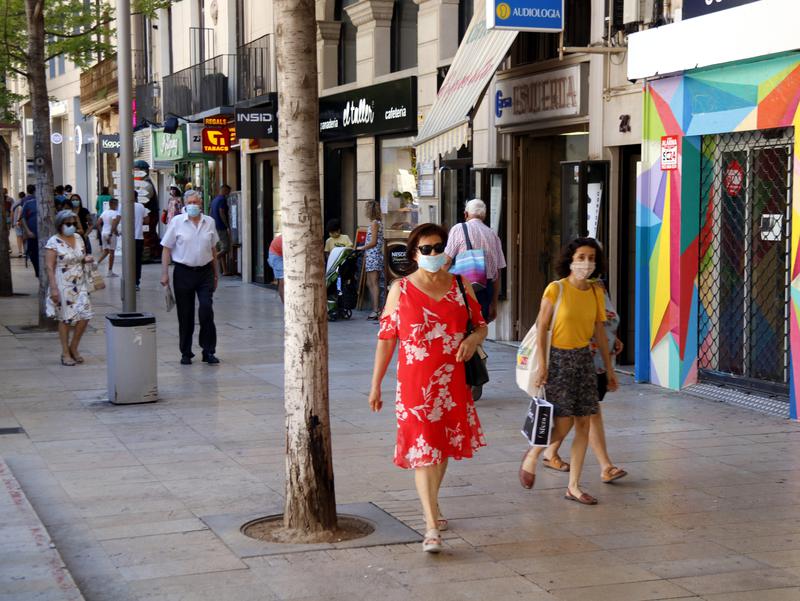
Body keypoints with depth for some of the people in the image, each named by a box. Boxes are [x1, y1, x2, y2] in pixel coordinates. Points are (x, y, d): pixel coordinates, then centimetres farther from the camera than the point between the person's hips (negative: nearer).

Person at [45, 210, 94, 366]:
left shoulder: (78, 238, 8)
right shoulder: (54, 242, -10)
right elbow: (49, 267, -12)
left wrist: (87, 259, -3)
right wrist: (53, 288, -19)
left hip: (79, 284, 5)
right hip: (63, 286, -5)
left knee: (84, 316, -1)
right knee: (65, 319, 1)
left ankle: (73, 348, 18)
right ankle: (65, 353, 13)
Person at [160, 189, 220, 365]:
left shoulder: (209, 222, 7)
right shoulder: (177, 222, -2)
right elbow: (166, 248, -1)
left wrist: (215, 273, 17)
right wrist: (164, 273, -7)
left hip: (205, 272, 2)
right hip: (183, 273, -1)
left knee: (206, 310, -9)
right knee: (185, 315, 5)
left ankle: (208, 351, 1)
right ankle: (186, 353, 16)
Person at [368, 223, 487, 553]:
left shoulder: (460, 286, 7)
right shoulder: (401, 289, 0)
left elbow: (481, 325, 14)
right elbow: (385, 339, 2)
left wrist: (473, 338, -11)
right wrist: (375, 385, 1)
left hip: (453, 382, 3)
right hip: (415, 381, -3)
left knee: (442, 447, 14)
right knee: (422, 450, -9)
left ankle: (431, 507, 36)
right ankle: (432, 527, -10)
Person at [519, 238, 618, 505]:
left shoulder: (596, 293, 5)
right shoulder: (556, 289, -11)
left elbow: (599, 332, 11)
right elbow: (541, 328, -10)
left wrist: (609, 368, 11)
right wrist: (541, 366, -16)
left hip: (584, 358, 5)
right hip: (558, 358, -5)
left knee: (583, 425, 3)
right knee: (563, 425, -8)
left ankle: (574, 487, 11)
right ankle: (532, 456, 23)